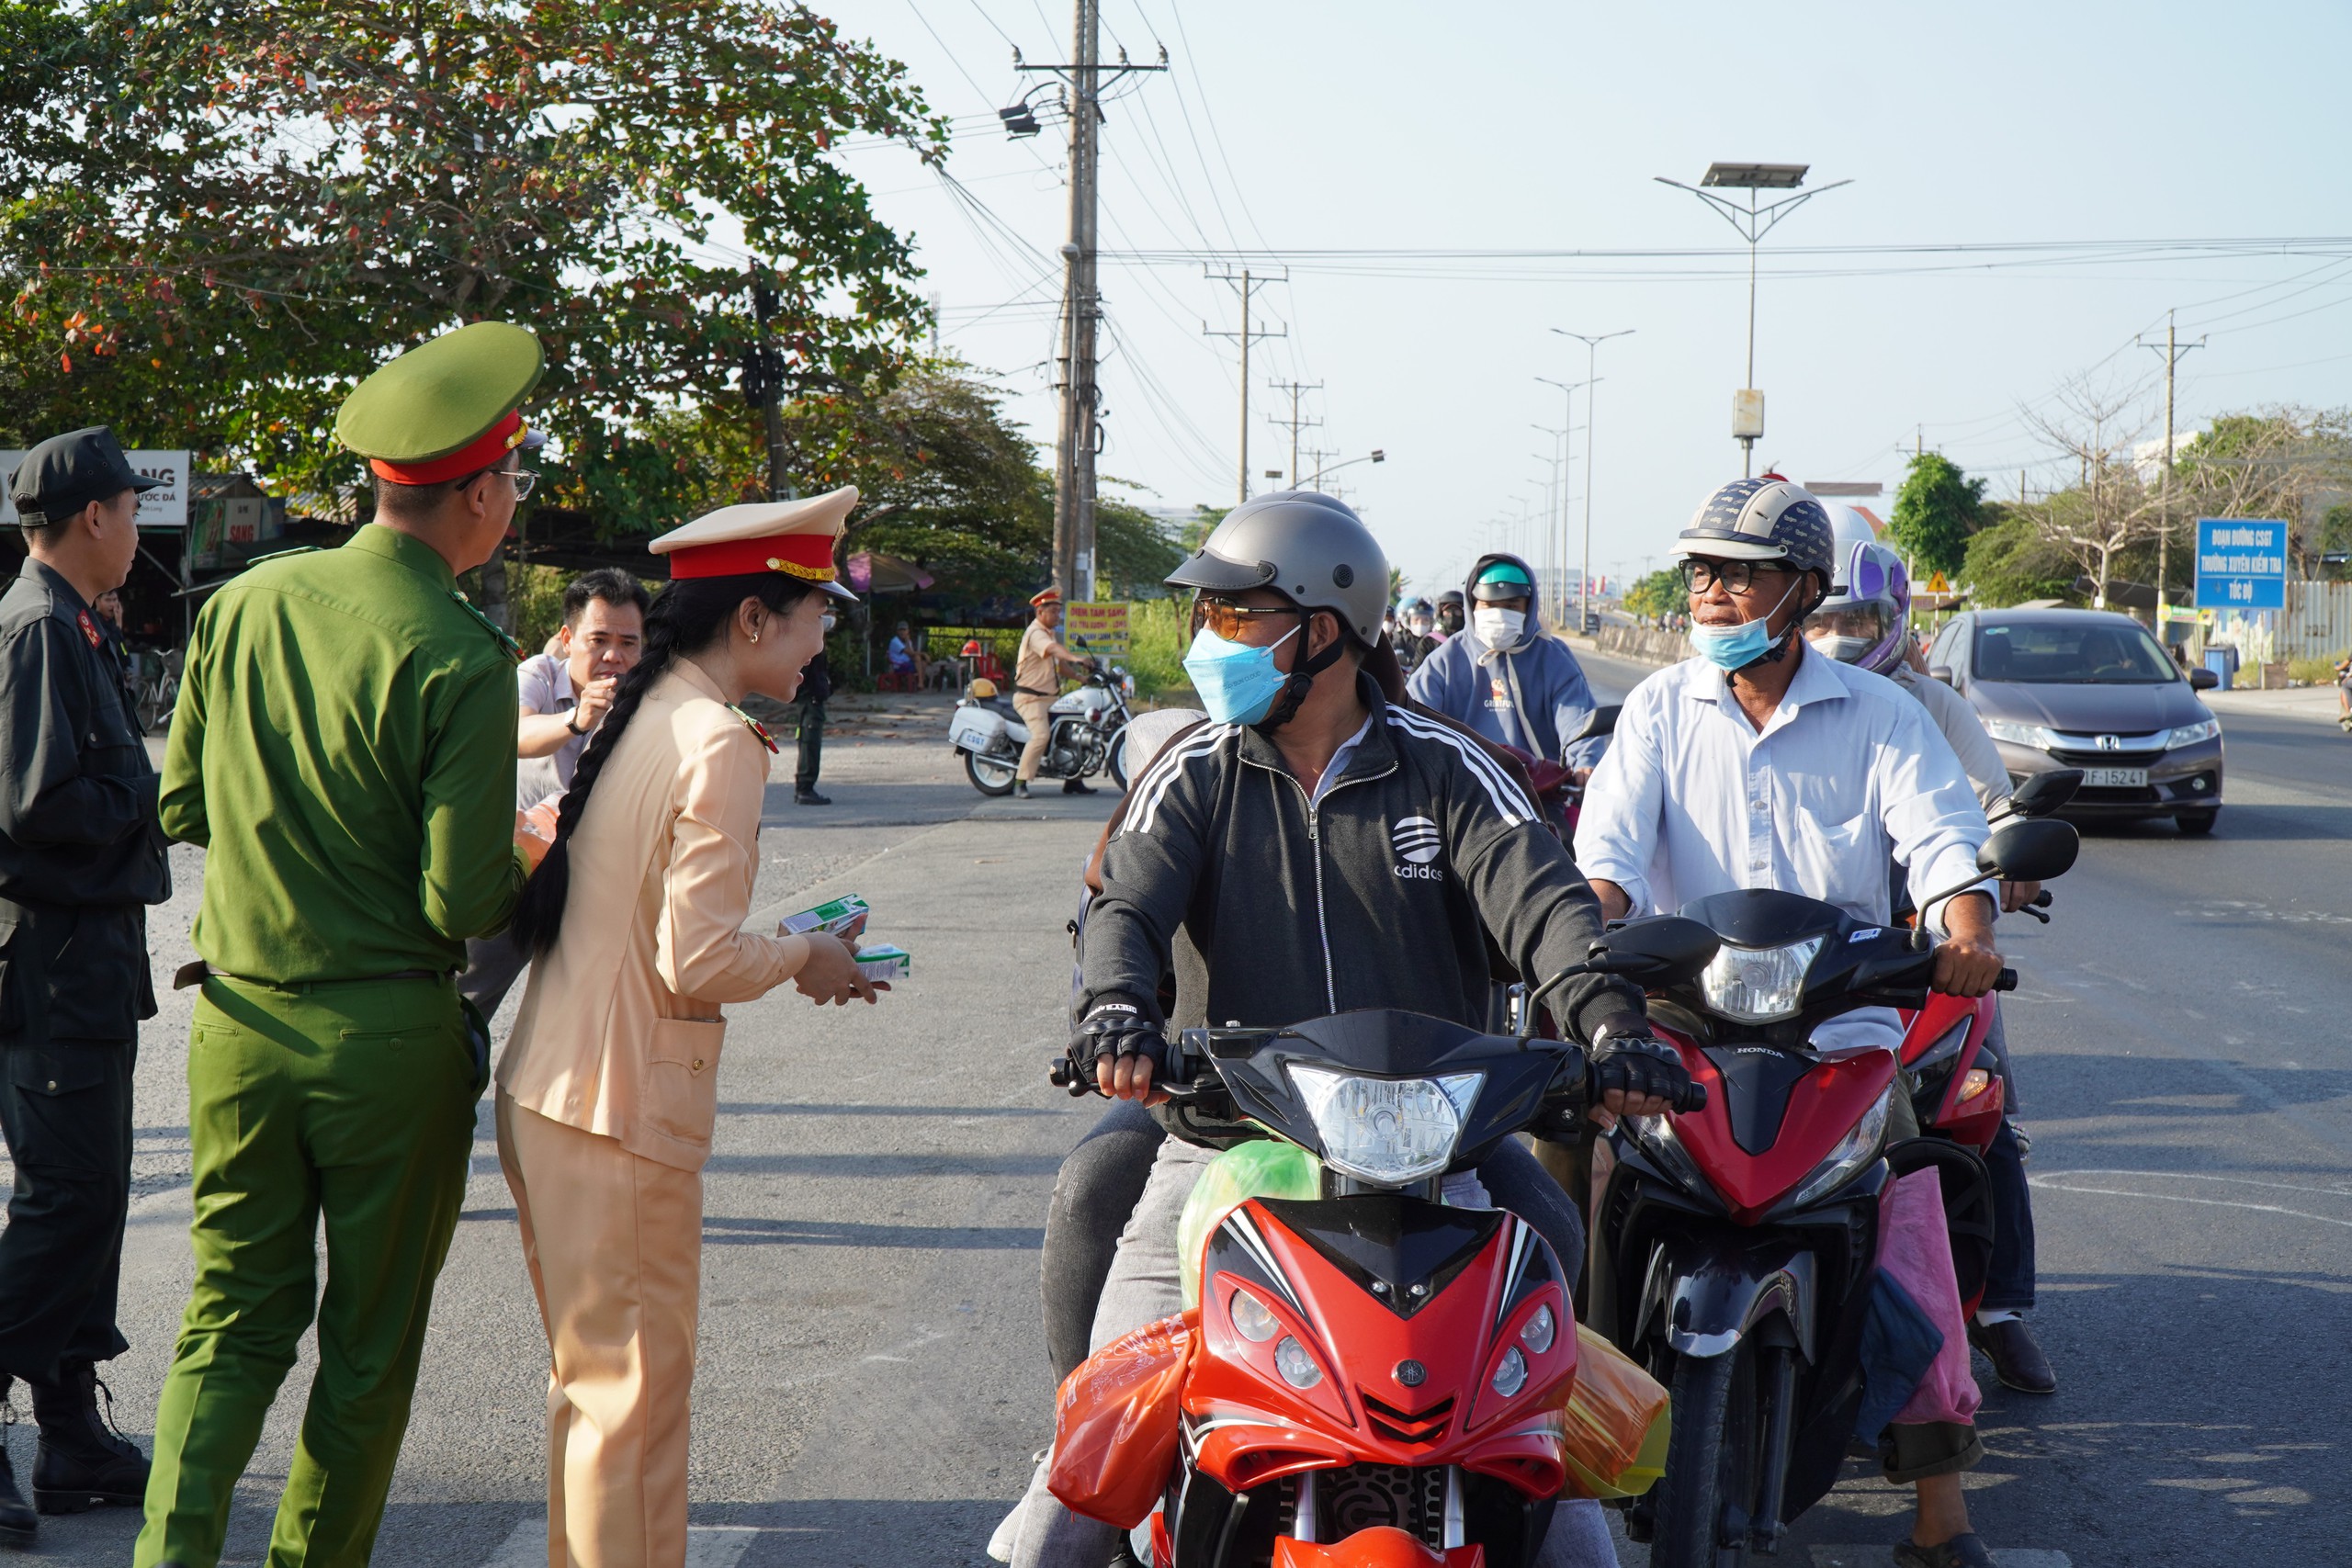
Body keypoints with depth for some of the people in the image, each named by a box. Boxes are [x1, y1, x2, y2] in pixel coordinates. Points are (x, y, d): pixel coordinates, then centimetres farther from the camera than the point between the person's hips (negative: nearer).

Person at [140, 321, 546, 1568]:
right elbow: (464, 903, -17)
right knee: (370, 1339, 12)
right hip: (388, 1039, -5)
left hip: (237, 1022, 5)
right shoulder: (458, 661, -17)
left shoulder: (241, 603, 1)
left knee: (234, 1321, 13)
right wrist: (521, 857, 3)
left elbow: (181, 806, 9)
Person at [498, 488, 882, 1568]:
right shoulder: (721, 744, -15)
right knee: (635, 1391, 1)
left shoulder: (638, 719, 11)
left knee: (595, 1378, 20)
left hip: (544, 1087, 9)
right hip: (623, 1112, -9)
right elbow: (697, 962, -20)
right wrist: (802, 959, -4)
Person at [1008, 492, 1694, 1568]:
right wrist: (1115, 1012, -31)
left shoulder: (1446, 772, 5)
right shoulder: (1194, 776, 7)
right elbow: (1126, 906, -7)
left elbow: (1541, 902, -8)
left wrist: (1610, 1022, -28)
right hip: (1230, 1144, 0)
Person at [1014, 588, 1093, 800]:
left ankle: (1073, 781, 16)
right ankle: (1020, 782, -23)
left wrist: (1081, 675, 10)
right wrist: (1076, 659, -54)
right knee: (1041, 735, -28)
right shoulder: (1035, 633, -16)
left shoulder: (1050, 634, 17)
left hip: (1050, 698, 10)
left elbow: (1060, 663, 25)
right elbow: (1053, 649, -37)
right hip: (1030, 697, -10)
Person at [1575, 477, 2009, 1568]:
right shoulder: (1660, 709, 10)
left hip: (1838, 1022, -1)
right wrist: (1596, 924, -23)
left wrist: (1967, 931, -24)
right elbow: (1613, 836, -2)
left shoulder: (1878, 715, 8)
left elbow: (1940, 833, -3)